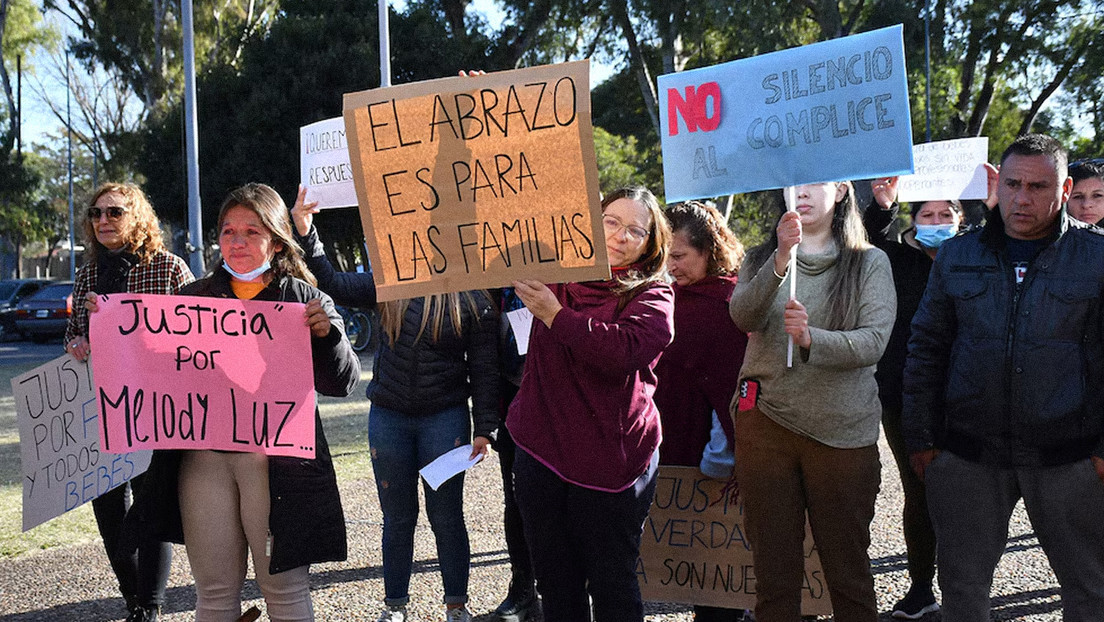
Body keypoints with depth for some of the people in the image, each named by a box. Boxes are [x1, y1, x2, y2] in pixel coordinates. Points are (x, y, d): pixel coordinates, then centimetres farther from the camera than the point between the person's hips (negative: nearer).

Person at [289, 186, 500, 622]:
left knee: (445, 515, 5)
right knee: (397, 516, 12)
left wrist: (484, 428, -6)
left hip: (445, 418, -2)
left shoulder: (474, 297, -4)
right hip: (388, 417, 3)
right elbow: (336, 285, -3)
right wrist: (306, 236, -15)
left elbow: (484, 368, -3)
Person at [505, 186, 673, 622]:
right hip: (541, 452, 4)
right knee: (554, 580, 15)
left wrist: (555, 315, -25)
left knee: (612, 584, 5)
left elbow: (626, 350, -24)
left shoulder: (652, 295, -5)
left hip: (608, 462, -4)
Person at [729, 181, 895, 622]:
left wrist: (811, 339, -28)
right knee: (773, 568, 9)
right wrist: (781, 259, -27)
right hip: (765, 424, 2)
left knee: (848, 567, 7)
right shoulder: (761, 260, 9)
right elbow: (743, 316, -11)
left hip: (843, 429, -1)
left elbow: (874, 341, -10)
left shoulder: (870, 263, 4)